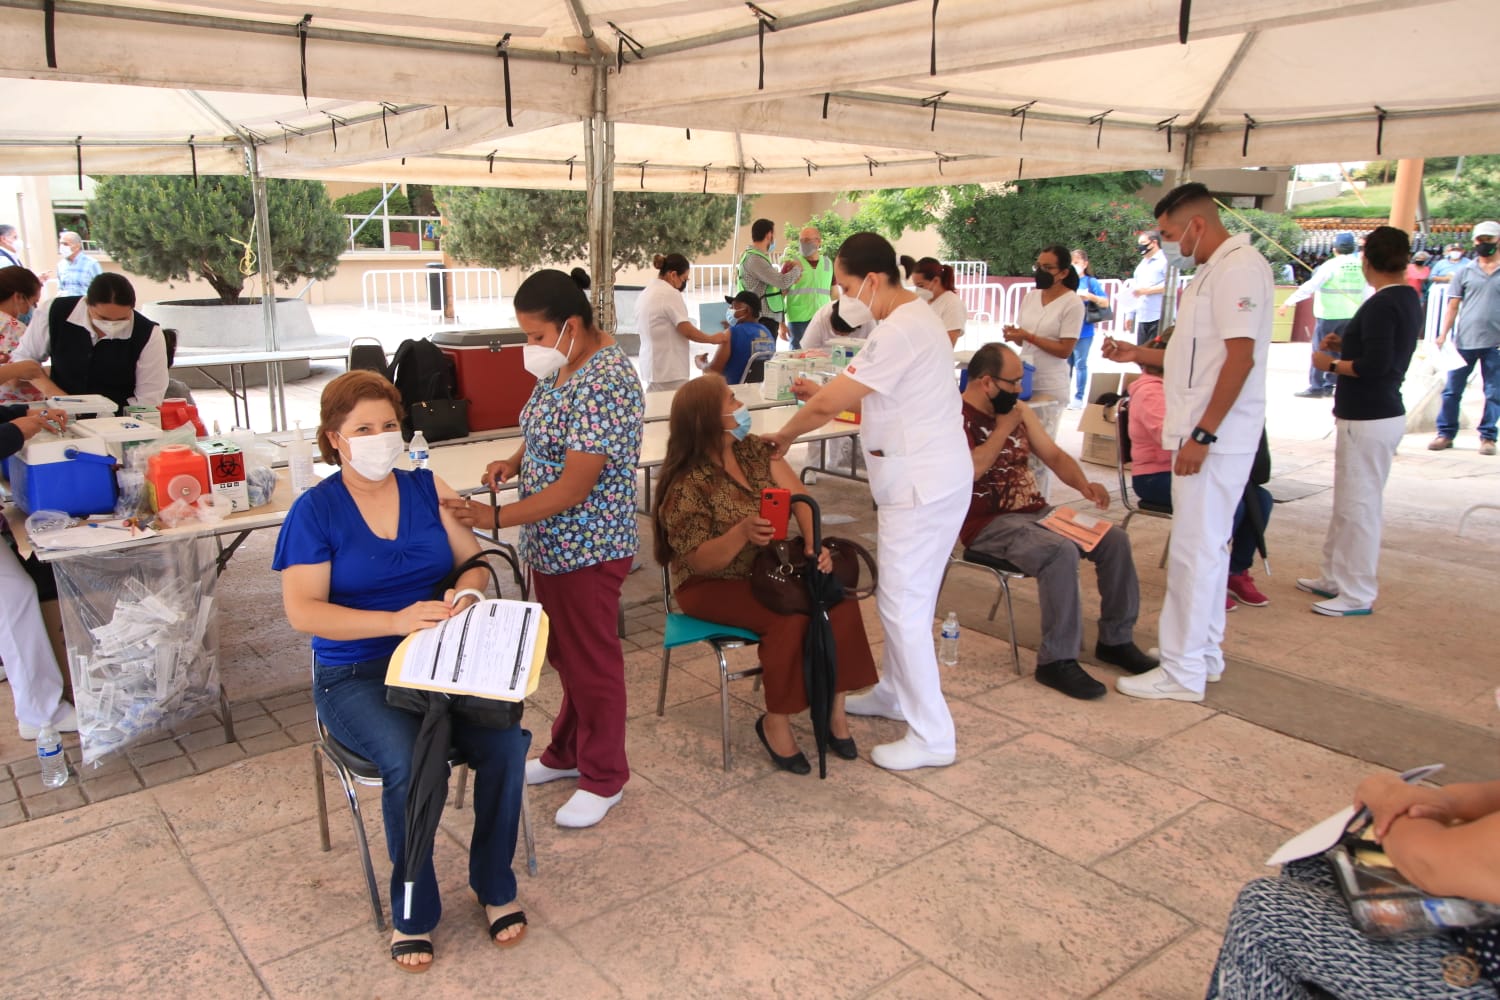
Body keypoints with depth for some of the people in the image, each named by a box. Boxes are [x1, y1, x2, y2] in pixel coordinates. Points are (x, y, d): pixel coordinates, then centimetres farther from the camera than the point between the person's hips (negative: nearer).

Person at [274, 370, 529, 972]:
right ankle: (413, 914, -4)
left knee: (505, 742, -24)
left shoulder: (426, 488, 7)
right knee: (411, 765, -31)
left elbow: (475, 561, 9)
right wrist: (395, 620, -26)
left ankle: (495, 887, 1)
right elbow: (303, 611, -12)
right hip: (357, 677, -3)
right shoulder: (315, 510, -3)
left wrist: (466, 591, -17)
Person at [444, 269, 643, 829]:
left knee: (591, 662, 6)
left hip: (587, 549, -9)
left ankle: (604, 778, 24)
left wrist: (494, 518, -26)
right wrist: (515, 461, -1)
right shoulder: (560, 365, 4)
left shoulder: (605, 383, -25)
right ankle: (567, 752, 41)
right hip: (551, 544, 9)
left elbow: (574, 487, -27)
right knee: (563, 653, 22)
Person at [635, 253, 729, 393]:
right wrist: (713, 339, -1)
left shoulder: (644, 294, 13)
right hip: (670, 370, -9)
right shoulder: (670, 293, -14)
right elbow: (688, 331, -16)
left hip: (652, 367, 9)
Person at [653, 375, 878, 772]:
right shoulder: (686, 485, -18)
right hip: (713, 585, -6)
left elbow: (799, 498, -5)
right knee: (791, 617, -30)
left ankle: (834, 708, -5)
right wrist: (743, 532, -37)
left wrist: (815, 545, -23)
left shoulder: (755, 448, 0)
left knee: (839, 601, -19)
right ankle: (775, 723, -12)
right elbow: (700, 562, -19)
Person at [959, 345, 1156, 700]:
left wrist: (1083, 484, -4)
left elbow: (1054, 455, 15)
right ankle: (1057, 659, -22)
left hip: (1036, 512, 8)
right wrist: (1004, 428, -16)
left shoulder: (1018, 410, 12)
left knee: (1114, 540, -4)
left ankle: (1115, 639, 11)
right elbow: (969, 469, -29)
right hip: (990, 524, -8)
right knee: (1061, 551, -33)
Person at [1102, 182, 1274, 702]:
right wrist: (1137, 354, 17)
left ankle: (1182, 670, 2)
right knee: (1207, 546, 16)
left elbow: (1240, 357, -22)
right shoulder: (1213, 271, 17)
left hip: (1216, 438, -10)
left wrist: (1202, 435, -23)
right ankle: (1205, 653, 28)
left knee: (1194, 551, -5)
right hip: (1202, 434, 10)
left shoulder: (1239, 267, -14)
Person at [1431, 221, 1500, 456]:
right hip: (1464, 341, 1)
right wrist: (1443, 335, -4)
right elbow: (1453, 306, 6)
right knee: (1452, 390, 3)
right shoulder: (1464, 273, 7)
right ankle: (1446, 433, 12)